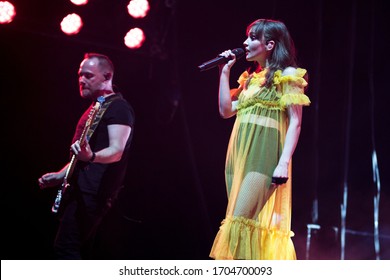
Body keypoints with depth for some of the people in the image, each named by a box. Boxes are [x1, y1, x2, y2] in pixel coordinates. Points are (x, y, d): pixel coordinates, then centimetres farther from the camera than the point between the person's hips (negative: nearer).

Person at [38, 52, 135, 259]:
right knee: (79, 251, 10)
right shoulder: (94, 108, 21)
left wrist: (91, 156, -42)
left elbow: (117, 151, -23)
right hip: (81, 189, 11)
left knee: (65, 248, -16)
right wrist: (60, 176, 22)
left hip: (93, 191, -11)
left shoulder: (118, 107, -10)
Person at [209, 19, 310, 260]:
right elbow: (226, 110, 16)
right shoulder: (251, 77, 20)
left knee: (242, 220, -18)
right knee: (250, 222, 5)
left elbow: (295, 122, -8)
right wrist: (225, 71, 14)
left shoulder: (286, 75, -1)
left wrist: (284, 163, -18)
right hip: (240, 154, 8)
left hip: (263, 155, -8)